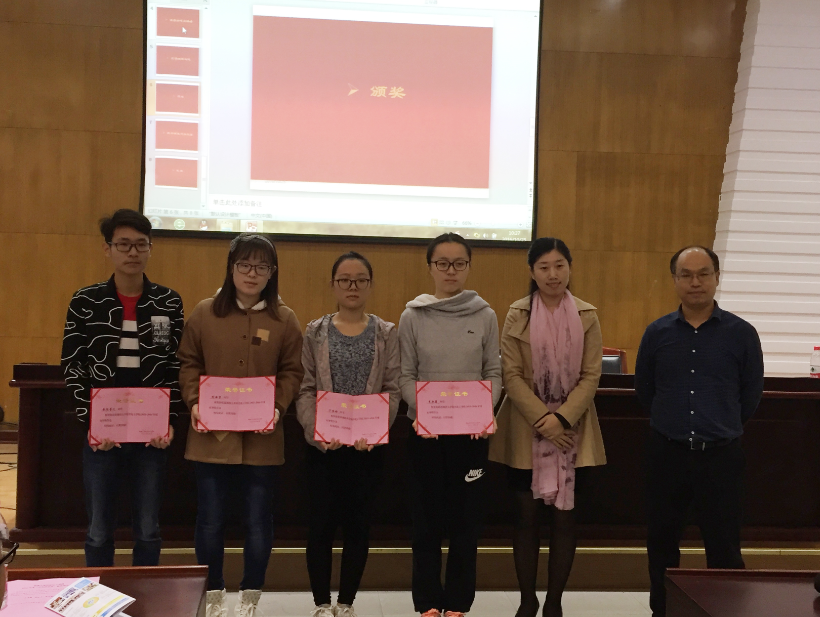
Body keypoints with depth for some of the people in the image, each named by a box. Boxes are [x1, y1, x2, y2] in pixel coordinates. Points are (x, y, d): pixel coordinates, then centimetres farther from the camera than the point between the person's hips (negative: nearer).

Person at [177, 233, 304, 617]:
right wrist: (194, 402, -9)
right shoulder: (205, 313, 2)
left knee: (259, 522, 8)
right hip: (212, 436, 0)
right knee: (210, 521, 9)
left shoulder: (284, 319, 2)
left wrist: (278, 407, -13)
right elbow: (188, 364, 6)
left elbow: (292, 372, 3)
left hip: (262, 439, 0)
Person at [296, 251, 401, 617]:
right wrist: (317, 430, -16)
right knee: (322, 523, 2)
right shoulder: (315, 332, 5)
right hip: (322, 445, 0)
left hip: (368, 446, 0)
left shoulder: (387, 333, 5)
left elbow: (393, 389, -1)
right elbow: (305, 389, 0)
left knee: (357, 523, 7)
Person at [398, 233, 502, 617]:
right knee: (428, 517, 6)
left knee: (466, 516, 6)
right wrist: (422, 410, -17)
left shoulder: (485, 316, 2)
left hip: (471, 430, 1)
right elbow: (405, 376, 0)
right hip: (425, 430, 0)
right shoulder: (413, 317, 1)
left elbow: (494, 373, 3)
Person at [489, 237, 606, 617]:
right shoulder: (517, 315, -1)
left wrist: (561, 418, -15)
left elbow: (591, 375, -2)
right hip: (526, 430, -1)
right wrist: (542, 419, -15)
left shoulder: (587, 316, 2)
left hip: (572, 431, 1)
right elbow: (511, 375, -6)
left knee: (564, 517, 4)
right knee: (526, 516, 5)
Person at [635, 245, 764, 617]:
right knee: (661, 542, 11)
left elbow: (751, 394, 8)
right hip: (666, 453, 2)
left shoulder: (742, 334, -4)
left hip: (721, 456, -2)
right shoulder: (657, 332, 1)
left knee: (724, 547, 4)